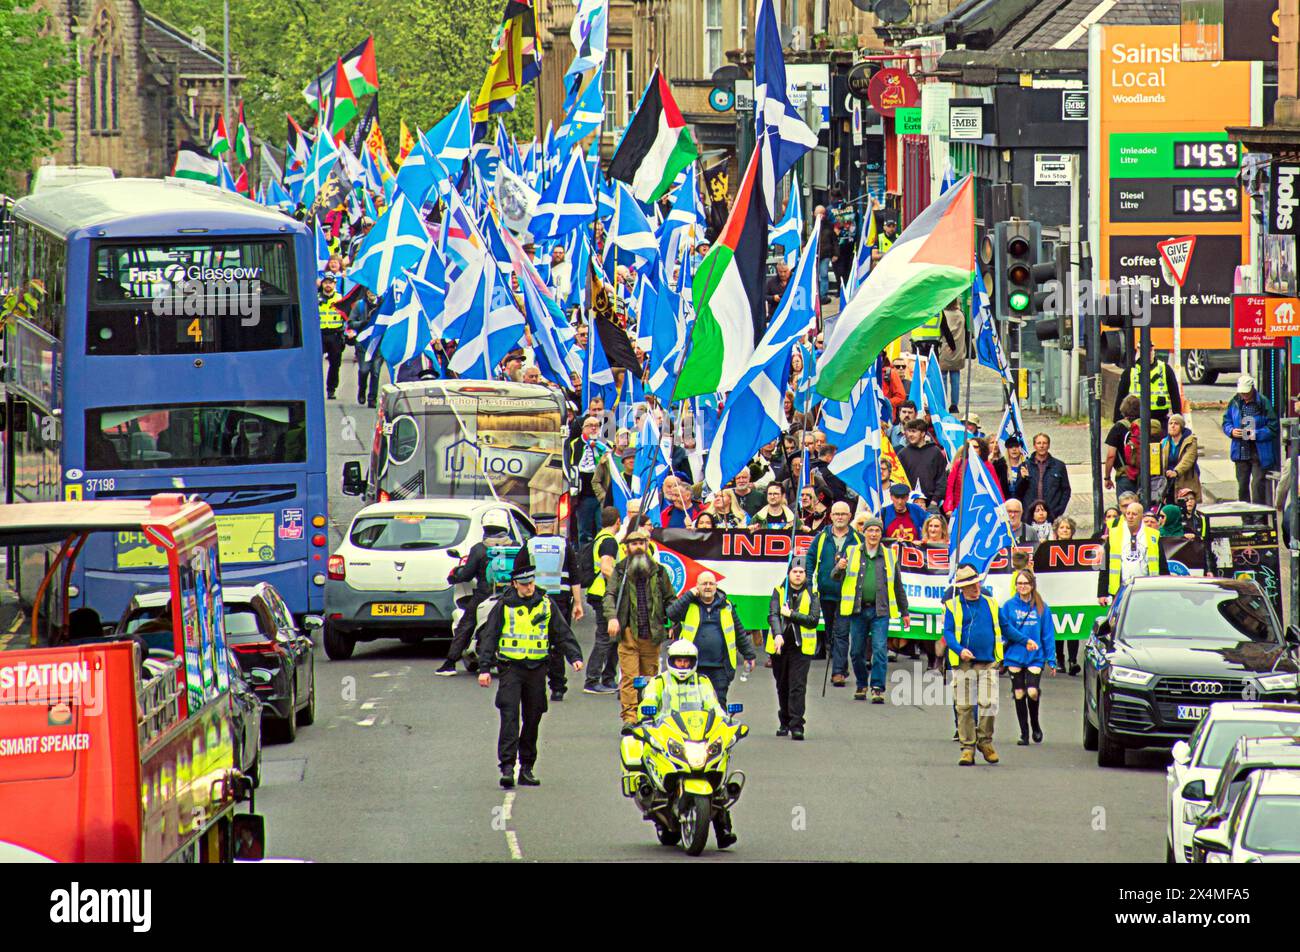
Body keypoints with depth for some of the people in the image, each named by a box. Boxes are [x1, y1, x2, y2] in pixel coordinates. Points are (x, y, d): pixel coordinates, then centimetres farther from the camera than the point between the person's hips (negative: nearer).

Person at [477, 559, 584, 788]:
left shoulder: (546, 605, 7)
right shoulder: (504, 606, 1)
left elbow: (563, 633, 11)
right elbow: (489, 637, 3)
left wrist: (574, 656, -2)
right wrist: (484, 668, -4)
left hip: (537, 668, 3)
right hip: (511, 667, -3)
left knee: (533, 719, 7)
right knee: (510, 717, -14)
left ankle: (526, 768, 15)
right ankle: (507, 767, -19)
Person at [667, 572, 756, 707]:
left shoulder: (726, 606, 11)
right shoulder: (688, 604, 5)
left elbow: (740, 633, 18)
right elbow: (672, 614, -14)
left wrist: (749, 655, 18)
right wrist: (689, 595, -11)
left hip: (720, 667, 1)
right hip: (693, 667, -1)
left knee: (720, 702, -1)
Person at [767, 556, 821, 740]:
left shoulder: (811, 594, 3)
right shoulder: (779, 592, 4)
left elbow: (814, 620, -7)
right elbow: (773, 615, -9)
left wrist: (791, 614, -14)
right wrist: (777, 634, -26)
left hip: (801, 647, -2)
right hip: (779, 646, 2)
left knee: (798, 686, -11)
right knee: (782, 687, 13)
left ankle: (796, 725, -13)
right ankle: (785, 722, 27)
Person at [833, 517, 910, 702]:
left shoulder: (889, 556, 10)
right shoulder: (852, 553, 8)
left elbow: (898, 586, 16)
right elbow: (835, 577, 5)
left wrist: (904, 612, 16)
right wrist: (840, 568, -19)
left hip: (880, 611, -1)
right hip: (858, 610, 1)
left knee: (880, 649, -10)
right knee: (857, 651, 4)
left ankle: (878, 688, -9)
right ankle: (862, 685, 20)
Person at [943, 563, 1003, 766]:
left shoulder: (991, 604, 13)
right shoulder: (952, 606, 4)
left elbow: (1001, 628, 20)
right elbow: (947, 633, -2)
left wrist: (999, 657, 15)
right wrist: (960, 650, -19)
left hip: (988, 664, 1)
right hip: (963, 664, -1)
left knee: (989, 704, -11)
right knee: (964, 707, -1)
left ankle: (985, 740, 8)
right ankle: (968, 747, 6)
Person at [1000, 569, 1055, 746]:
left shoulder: (1041, 607, 4)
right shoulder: (1009, 605, 3)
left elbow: (1048, 634, 5)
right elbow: (1005, 628, -2)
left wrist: (1051, 659, 1)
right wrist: (1025, 640, -12)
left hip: (1035, 657, -1)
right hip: (1014, 657, 1)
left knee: (1032, 692, -15)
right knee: (1019, 695, 2)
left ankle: (1035, 725, 11)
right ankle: (1024, 733, 13)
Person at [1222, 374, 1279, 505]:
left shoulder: (1263, 403, -10)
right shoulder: (1234, 403, 5)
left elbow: (1273, 427, -9)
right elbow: (1226, 422, 14)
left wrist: (1256, 434, -21)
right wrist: (1232, 431, -8)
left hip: (1259, 453, -5)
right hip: (1241, 452, 5)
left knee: (1257, 484, -9)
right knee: (1242, 485, 12)